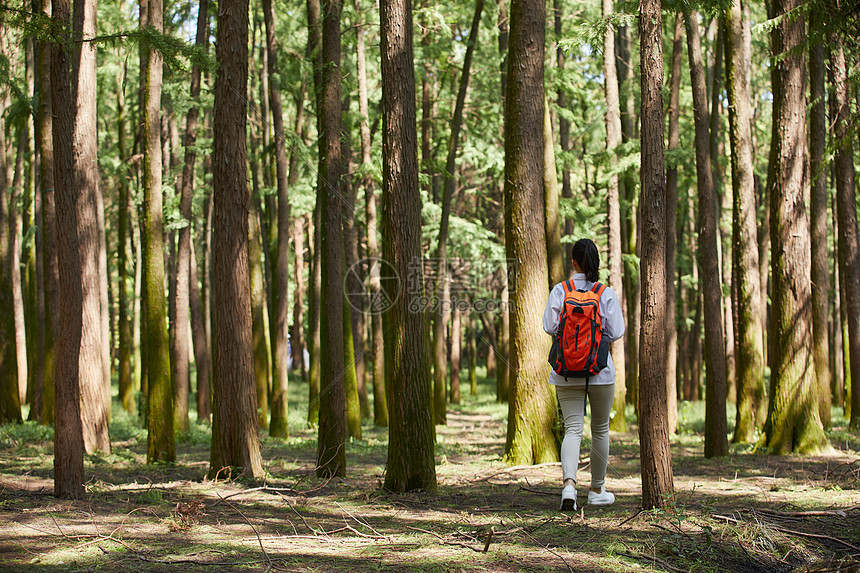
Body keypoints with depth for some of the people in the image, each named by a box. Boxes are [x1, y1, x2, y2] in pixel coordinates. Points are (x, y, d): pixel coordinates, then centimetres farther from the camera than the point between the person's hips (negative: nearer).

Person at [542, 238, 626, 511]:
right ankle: (597, 490, 24)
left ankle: (569, 483, -25)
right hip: (600, 369, -1)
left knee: (572, 428, -1)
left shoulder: (559, 291, -3)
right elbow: (616, 332, -7)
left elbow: (549, 326, -7)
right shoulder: (607, 294, -6)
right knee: (600, 429, 15)